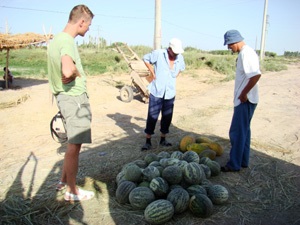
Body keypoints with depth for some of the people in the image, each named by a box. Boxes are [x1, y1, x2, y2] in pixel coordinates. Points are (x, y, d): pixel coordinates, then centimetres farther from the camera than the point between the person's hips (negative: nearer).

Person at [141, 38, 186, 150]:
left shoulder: (180, 58, 2)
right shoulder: (158, 53, -11)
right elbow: (146, 58, 2)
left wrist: (174, 76, 9)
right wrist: (152, 72, -4)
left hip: (170, 93, 4)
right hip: (157, 91, -4)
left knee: (167, 117, 10)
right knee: (152, 116, -1)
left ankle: (163, 139, 26)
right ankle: (148, 141, 9)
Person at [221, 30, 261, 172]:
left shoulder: (247, 54, -17)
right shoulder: (243, 53, 14)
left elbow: (256, 75, -28)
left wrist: (244, 94, -21)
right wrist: (242, 94, 13)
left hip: (245, 100, -10)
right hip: (244, 100, 10)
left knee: (237, 132, -3)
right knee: (243, 131, 17)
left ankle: (234, 165, 8)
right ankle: (243, 161, 28)